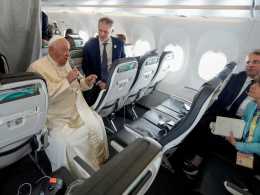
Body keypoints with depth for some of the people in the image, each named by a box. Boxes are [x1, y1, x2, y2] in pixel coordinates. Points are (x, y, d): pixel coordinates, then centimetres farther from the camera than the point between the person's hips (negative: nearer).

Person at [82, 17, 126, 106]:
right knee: (88, 105, -21)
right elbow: (85, 67, 3)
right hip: (95, 82, 0)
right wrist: (98, 82, -12)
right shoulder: (89, 45, 1)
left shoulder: (119, 43, 4)